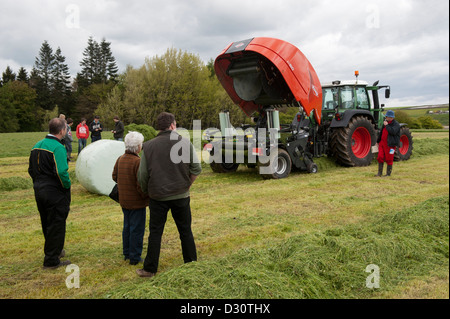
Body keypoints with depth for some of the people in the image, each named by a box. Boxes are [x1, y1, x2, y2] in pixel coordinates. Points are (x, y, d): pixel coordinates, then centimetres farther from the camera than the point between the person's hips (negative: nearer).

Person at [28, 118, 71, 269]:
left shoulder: (37, 146, 8)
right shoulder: (58, 147, -19)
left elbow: (31, 169, 14)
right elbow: (62, 172, -27)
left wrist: (38, 183, 18)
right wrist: (67, 186, -12)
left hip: (39, 191, 9)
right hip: (55, 193, -8)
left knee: (46, 224, 21)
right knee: (56, 225, 3)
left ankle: (54, 250, 40)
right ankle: (52, 260, 11)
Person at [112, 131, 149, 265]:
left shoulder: (120, 159, 2)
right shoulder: (138, 162, -22)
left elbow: (114, 177, 12)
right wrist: (146, 195, -7)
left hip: (124, 200, 8)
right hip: (137, 202, -8)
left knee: (127, 227, 19)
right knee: (137, 229, 3)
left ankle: (127, 253, 30)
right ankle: (135, 257, 10)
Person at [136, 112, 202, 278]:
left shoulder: (149, 146, -3)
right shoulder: (185, 143, -5)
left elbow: (142, 175, -1)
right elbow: (196, 169, -4)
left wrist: (146, 191, 16)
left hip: (158, 197, 0)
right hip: (181, 196, 0)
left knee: (155, 233, 10)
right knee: (186, 232, 13)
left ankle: (150, 269, 18)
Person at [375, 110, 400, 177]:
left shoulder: (396, 124, -7)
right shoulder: (385, 122, 16)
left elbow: (393, 132, -26)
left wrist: (386, 125, -16)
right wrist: (378, 141, 28)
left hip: (390, 144, -6)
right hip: (382, 143, 6)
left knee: (389, 159, 0)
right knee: (380, 157, 0)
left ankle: (388, 173, 11)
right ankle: (379, 173, 7)